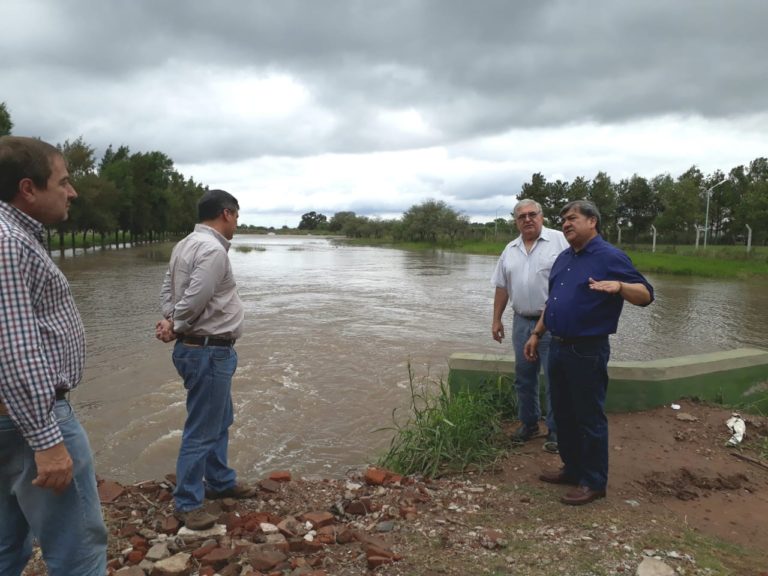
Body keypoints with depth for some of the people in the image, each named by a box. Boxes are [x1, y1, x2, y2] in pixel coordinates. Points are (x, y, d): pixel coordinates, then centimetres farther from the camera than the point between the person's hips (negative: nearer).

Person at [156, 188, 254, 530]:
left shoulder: (186, 245, 12)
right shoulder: (212, 249, -20)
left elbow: (168, 290, 14)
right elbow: (194, 300, -24)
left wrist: (169, 321, -1)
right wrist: (176, 328, -7)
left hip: (208, 350, 11)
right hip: (208, 351, -11)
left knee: (220, 422, 22)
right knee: (202, 430, 1)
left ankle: (220, 482, 37)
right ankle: (187, 503, 15)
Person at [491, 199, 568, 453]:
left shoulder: (559, 241, -5)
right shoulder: (510, 250, 11)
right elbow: (502, 287, 14)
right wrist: (496, 319, 11)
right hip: (522, 323, 5)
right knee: (524, 378, 14)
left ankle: (556, 431, 14)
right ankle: (528, 423, 29)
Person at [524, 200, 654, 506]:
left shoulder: (610, 257, -10)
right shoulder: (563, 259, 14)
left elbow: (646, 295, -15)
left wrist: (618, 286, -34)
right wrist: (536, 334, 18)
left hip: (587, 351, -8)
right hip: (558, 347, 8)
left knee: (589, 418, 2)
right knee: (563, 414, 17)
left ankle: (593, 482, 16)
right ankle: (572, 468, 33)